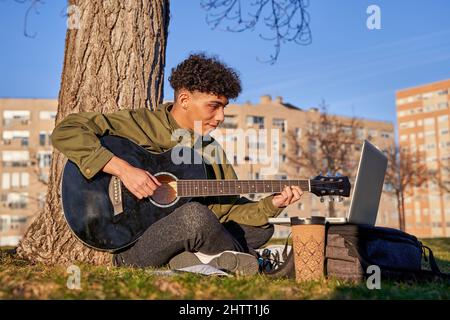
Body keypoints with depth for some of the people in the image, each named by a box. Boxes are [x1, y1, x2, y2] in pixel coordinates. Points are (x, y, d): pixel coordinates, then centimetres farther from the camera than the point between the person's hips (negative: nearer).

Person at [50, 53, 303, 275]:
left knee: (261, 229, -2)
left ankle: (188, 259, -20)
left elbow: (227, 208, 9)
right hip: (129, 248, -7)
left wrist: (271, 206, -7)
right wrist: (121, 168, -26)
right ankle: (238, 259, -6)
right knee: (195, 214, -34)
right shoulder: (140, 124, -8)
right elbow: (65, 132, -17)